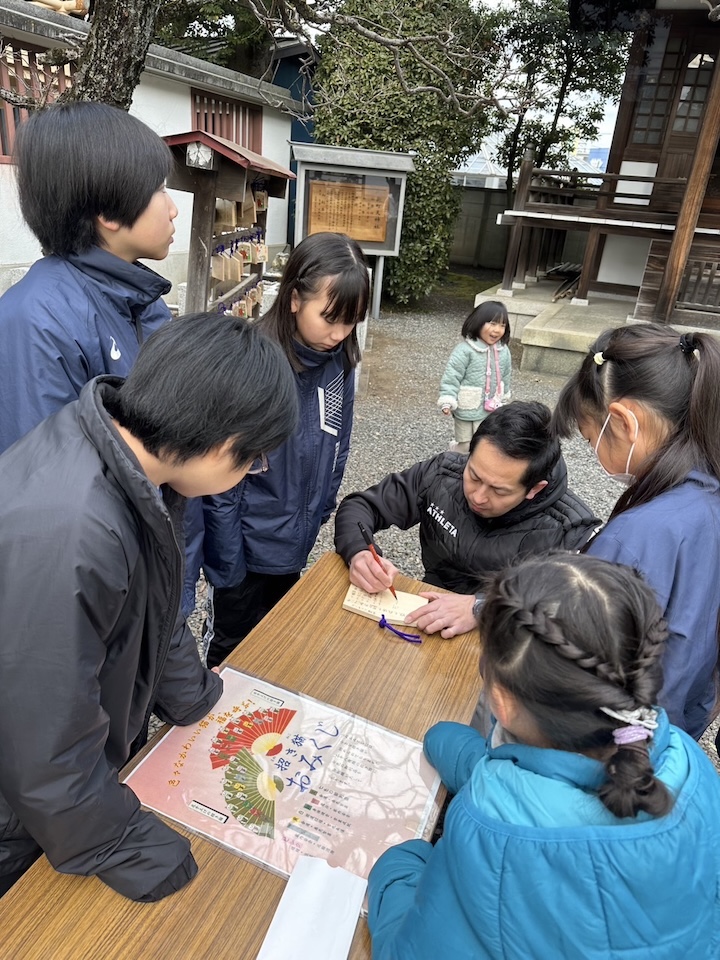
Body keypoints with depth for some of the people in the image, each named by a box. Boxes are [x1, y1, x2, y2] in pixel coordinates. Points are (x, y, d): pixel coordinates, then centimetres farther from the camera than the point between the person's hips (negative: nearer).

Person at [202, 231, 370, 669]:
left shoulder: (339, 361, -6)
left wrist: (321, 511, 9)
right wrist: (226, 568, -15)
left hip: (296, 545, 6)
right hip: (248, 549, -6)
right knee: (233, 653, 18)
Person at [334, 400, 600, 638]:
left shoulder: (570, 531, -18)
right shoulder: (443, 473, -8)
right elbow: (359, 506, -1)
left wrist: (484, 607, -33)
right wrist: (358, 553, -20)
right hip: (428, 628, 3)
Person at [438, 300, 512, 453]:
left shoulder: (503, 351, -1)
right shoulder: (465, 350, -20)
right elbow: (452, 376, -19)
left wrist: (504, 399, 24)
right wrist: (447, 401, -26)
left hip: (492, 409, 6)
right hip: (468, 409, -5)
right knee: (465, 445, 9)